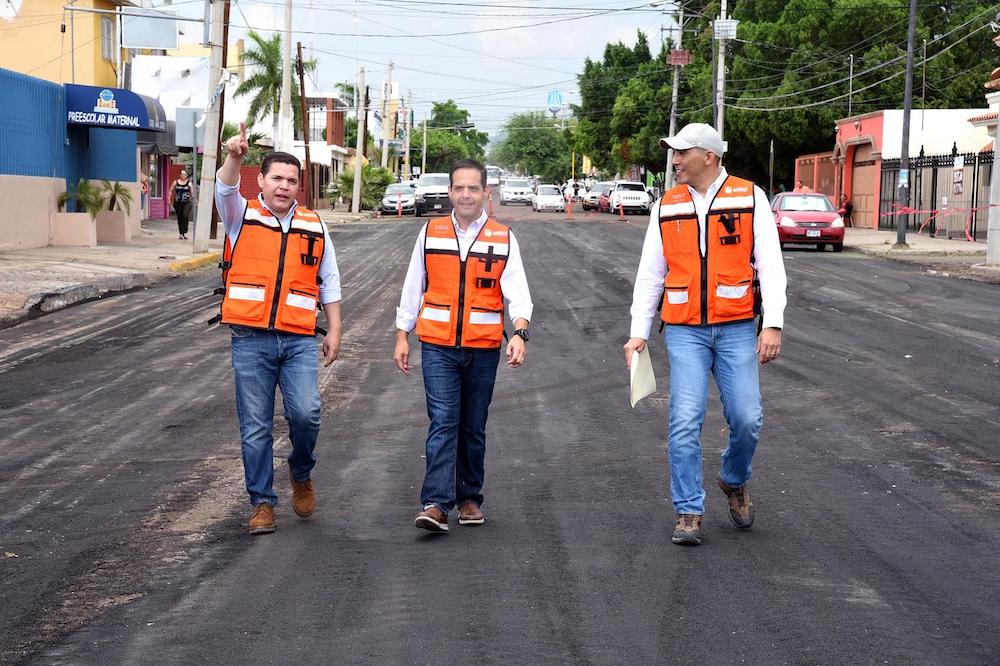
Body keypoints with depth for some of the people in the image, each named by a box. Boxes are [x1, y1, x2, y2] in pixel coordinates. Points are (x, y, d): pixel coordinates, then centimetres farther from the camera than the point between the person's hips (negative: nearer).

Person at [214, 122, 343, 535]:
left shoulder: (314, 226, 13)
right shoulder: (242, 216, 6)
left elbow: (329, 282, 16)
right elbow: (225, 191, -16)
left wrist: (335, 331, 9)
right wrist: (233, 158, -36)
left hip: (299, 340, 1)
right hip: (250, 339, -1)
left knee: (305, 413, -14)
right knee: (255, 427, 2)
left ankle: (301, 474, 15)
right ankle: (262, 503, 12)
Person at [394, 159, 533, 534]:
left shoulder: (503, 238, 4)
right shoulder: (430, 234, 6)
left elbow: (517, 291, -4)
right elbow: (413, 287, 11)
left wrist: (519, 333, -20)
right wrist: (402, 336, 10)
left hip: (483, 348, 1)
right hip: (437, 347, -1)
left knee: (473, 427, 10)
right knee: (443, 422, -11)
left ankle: (469, 498, 23)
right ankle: (436, 503, -17)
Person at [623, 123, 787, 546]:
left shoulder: (750, 198, 0)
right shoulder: (666, 207, 7)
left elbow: (770, 264, -3)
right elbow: (649, 274, 10)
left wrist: (773, 324, -12)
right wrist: (639, 333, 5)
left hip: (736, 329, -1)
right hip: (684, 332, 1)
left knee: (747, 419, -4)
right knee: (685, 421, -6)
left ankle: (734, 482, 26)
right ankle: (688, 511, 4)